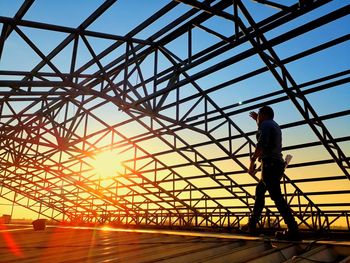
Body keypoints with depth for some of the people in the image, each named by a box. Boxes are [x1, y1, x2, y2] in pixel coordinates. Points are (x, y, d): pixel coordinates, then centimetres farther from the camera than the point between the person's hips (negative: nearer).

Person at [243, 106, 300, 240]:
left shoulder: (265, 124, -5)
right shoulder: (274, 125, 23)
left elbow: (261, 144, -23)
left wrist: (252, 161, -21)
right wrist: (257, 121, 50)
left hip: (269, 164, -10)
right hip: (277, 165, 10)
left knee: (277, 197, -13)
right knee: (259, 191, 19)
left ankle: (293, 231, -16)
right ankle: (252, 224, 24)